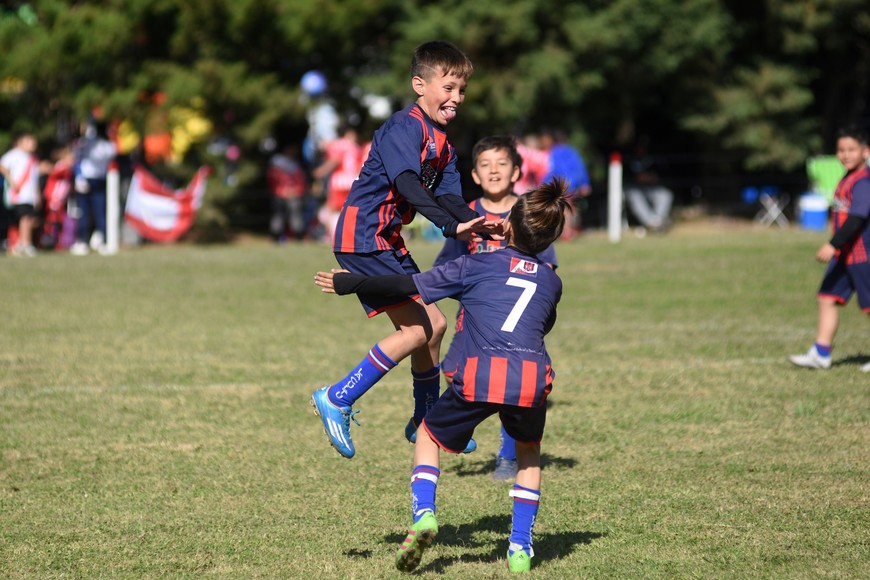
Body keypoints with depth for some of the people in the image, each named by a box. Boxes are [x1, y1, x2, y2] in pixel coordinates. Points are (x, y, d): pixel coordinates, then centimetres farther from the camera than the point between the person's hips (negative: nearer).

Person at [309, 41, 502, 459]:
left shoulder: (442, 144, 14)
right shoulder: (404, 128, -16)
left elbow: (449, 199, 6)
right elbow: (407, 185, -31)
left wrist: (480, 225, -15)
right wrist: (452, 227, -40)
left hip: (387, 241, 10)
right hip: (364, 237, -10)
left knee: (433, 324, 15)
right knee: (418, 328, -15)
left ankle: (427, 420, 32)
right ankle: (337, 401, -11)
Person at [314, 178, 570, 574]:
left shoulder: (477, 266, 17)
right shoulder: (551, 281, 23)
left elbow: (407, 285, 17)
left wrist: (349, 284, 28)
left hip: (479, 375, -2)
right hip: (533, 375, 2)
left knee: (429, 436, 23)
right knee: (528, 453, 29)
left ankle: (424, 515, 0)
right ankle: (521, 548, 19)